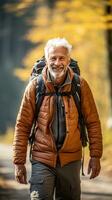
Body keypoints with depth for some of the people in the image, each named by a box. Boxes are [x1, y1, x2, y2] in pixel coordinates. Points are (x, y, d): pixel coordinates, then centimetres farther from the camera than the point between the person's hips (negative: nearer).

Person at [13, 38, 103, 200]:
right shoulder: (35, 86, -2)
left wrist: (95, 156, -3)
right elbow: (22, 126, 0)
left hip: (71, 160, 1)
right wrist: (19, 162, -3)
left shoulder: (80, 86, -1)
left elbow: (93, 122, 3)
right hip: (42, 160, -1)